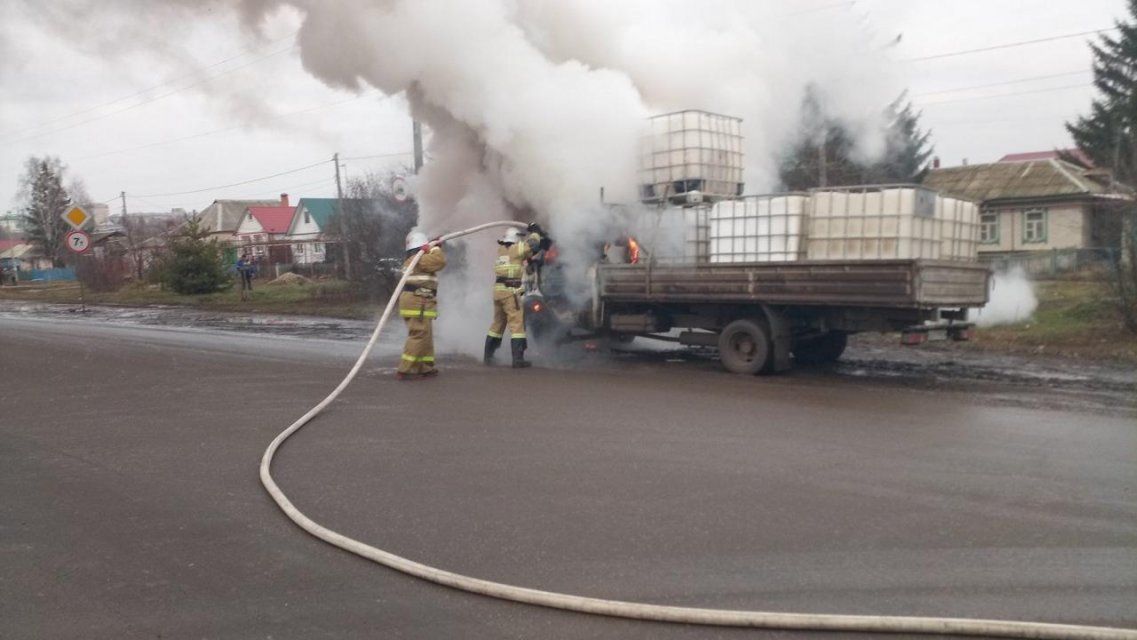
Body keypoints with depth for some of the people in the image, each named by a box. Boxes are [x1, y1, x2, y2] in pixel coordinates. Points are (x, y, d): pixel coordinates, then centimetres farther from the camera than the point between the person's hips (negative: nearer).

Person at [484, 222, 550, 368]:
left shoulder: (501, 250, 18)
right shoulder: (516, 249, -1)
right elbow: (531, 244, -8)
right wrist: (536, 232, 9)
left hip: (498, 290, 8)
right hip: (510, 291, -8)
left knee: (498, 323, 18)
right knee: (517, 324, -7)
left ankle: (488, 356, 22)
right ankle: (518, 359, -12)